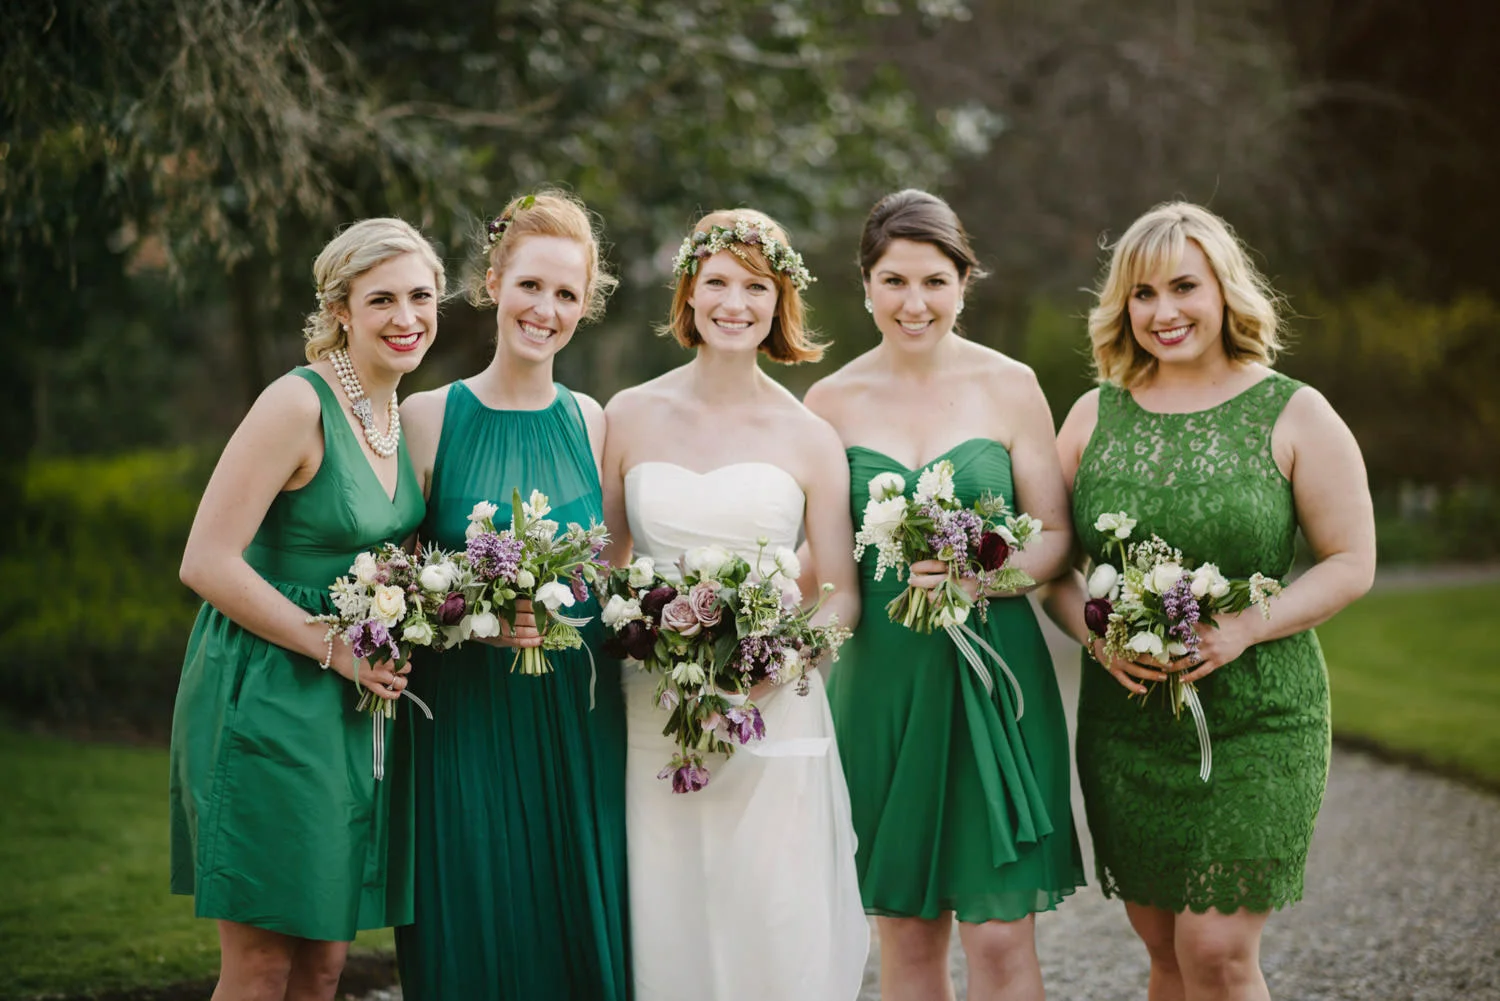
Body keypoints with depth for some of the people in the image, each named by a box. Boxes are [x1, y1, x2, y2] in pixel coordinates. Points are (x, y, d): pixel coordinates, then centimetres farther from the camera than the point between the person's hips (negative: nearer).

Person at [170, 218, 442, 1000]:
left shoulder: (399, 415, 10)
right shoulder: (297, 405, -15)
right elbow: (206, 562, -20)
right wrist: (333, 647, -16)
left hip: (356, 704, 8)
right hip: (266, 699, -8)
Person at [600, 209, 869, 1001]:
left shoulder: (806, 436, 3)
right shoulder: (632, 416, 7)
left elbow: (843, 596, 5)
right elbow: (604, 565, 13)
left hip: (774, 720, -1)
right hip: (653, 719, 1)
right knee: (665, 933, 4)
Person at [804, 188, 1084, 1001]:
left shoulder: (1009, 387, 2)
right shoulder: (831, 401, 5)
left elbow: (1054, 535, 2)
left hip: (992, 676, -1)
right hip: (879, 680, 1)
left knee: (1000, 933, -4)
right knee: (903, 932, 7)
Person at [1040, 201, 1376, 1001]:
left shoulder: (1293, 416, -1)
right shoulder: (1095, 416, 7)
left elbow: (1351, 563, -2)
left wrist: (1243, 629, -16)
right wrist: (1096, 634, -10)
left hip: (1257, 721, -3)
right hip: (1123, 721, 3)